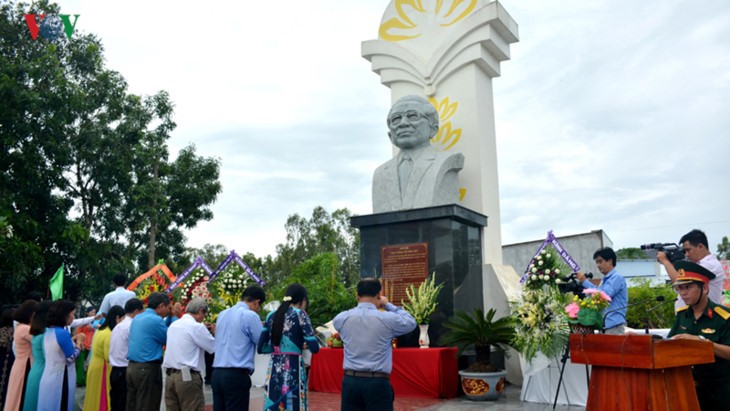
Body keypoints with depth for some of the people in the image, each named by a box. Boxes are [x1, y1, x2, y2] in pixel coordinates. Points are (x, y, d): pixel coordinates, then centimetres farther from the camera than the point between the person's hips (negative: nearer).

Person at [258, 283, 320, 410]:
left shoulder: (271, 315, 11)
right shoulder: (299, 314, -4)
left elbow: (261, 347, 12)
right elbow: (314, 347, -9)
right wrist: (303, 343, 12)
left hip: (273, 369, 5)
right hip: (293, 369, -5)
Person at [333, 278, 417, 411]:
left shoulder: (343, 318, 1)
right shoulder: (387, 319, -7)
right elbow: (411, 322, 12)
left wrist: (360, 306, 23)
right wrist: (388, 305, 17)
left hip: (350, 381, 3)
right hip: (378, 383, -3)